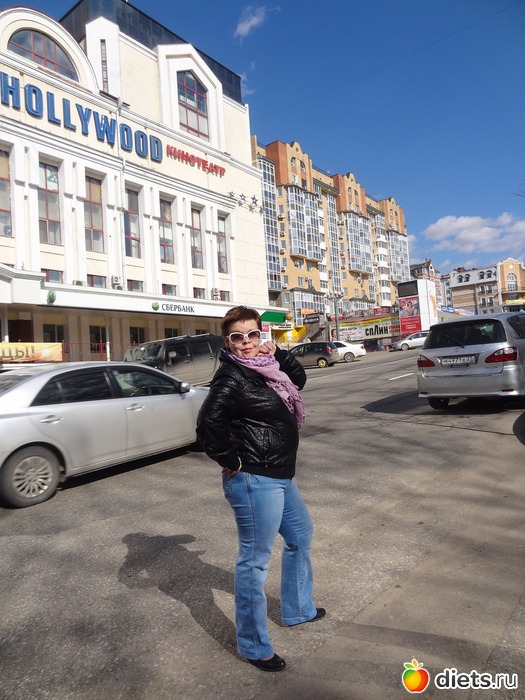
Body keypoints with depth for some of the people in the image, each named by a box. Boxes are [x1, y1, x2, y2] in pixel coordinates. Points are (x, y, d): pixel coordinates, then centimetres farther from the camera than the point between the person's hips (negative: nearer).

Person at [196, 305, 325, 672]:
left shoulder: (263, 367, 7)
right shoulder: (232, 377, -19)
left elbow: (299, 379, 20)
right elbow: (209, 422, -30)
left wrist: (279, 353, 4)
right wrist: (230, 460, -18)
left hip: (279, 476, 10)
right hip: (254, 480, -10)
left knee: (301, 535, 26)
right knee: (255, 559, 4)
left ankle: (298, 609, 47)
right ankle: (254, 646, 25)